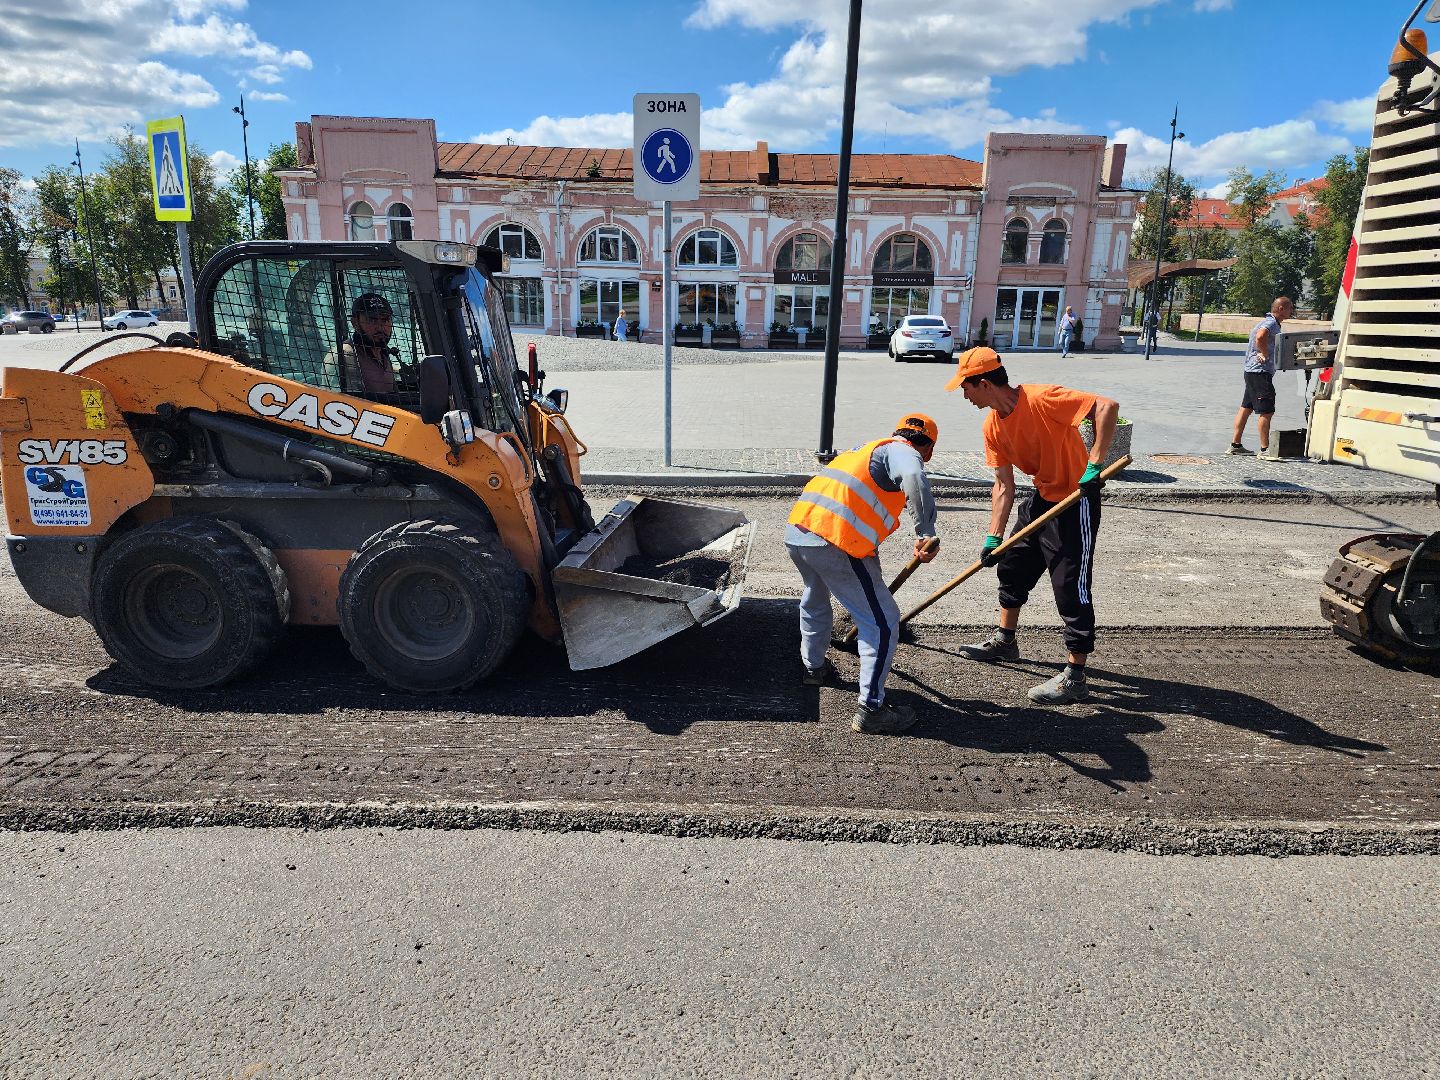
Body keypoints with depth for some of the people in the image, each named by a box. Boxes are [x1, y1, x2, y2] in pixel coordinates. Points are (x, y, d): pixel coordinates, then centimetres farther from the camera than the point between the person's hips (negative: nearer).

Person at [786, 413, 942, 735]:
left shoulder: (868, 448, 29)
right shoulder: (904, 452, 3)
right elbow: (914, 478, -24)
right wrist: (926, 533, -22)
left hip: (796, 530, 9)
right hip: (836, 543, -9)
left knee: (815, 599, 35)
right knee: (883, 622, 0)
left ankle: (813, 667, 55)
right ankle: (870, 709, 1)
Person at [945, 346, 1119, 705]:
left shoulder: (1042, 399, -26)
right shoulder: (993, 426, -2)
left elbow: (1107, 407, -31)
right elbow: (1004, 486, 1)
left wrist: (1093, 466, -35)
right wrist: (993, 537, -4)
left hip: (1076, 502, -9)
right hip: (1042, 498, 9)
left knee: (1071, 588, -7)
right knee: (1012, 567, 19)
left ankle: (1075, 677, 3)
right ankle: (1005, 640, 40)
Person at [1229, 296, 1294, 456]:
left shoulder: (1270, 322, 18)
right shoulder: (1271, 323, -14)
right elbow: (1260, 336, -34)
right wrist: (1265, 355, -23)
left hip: (1252, 370, 11)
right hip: (1261, 372, -11)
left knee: (1246, 407, 12)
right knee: (1266, 411, -8)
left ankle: (1235, 444, 16)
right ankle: (1265, 449, -6)